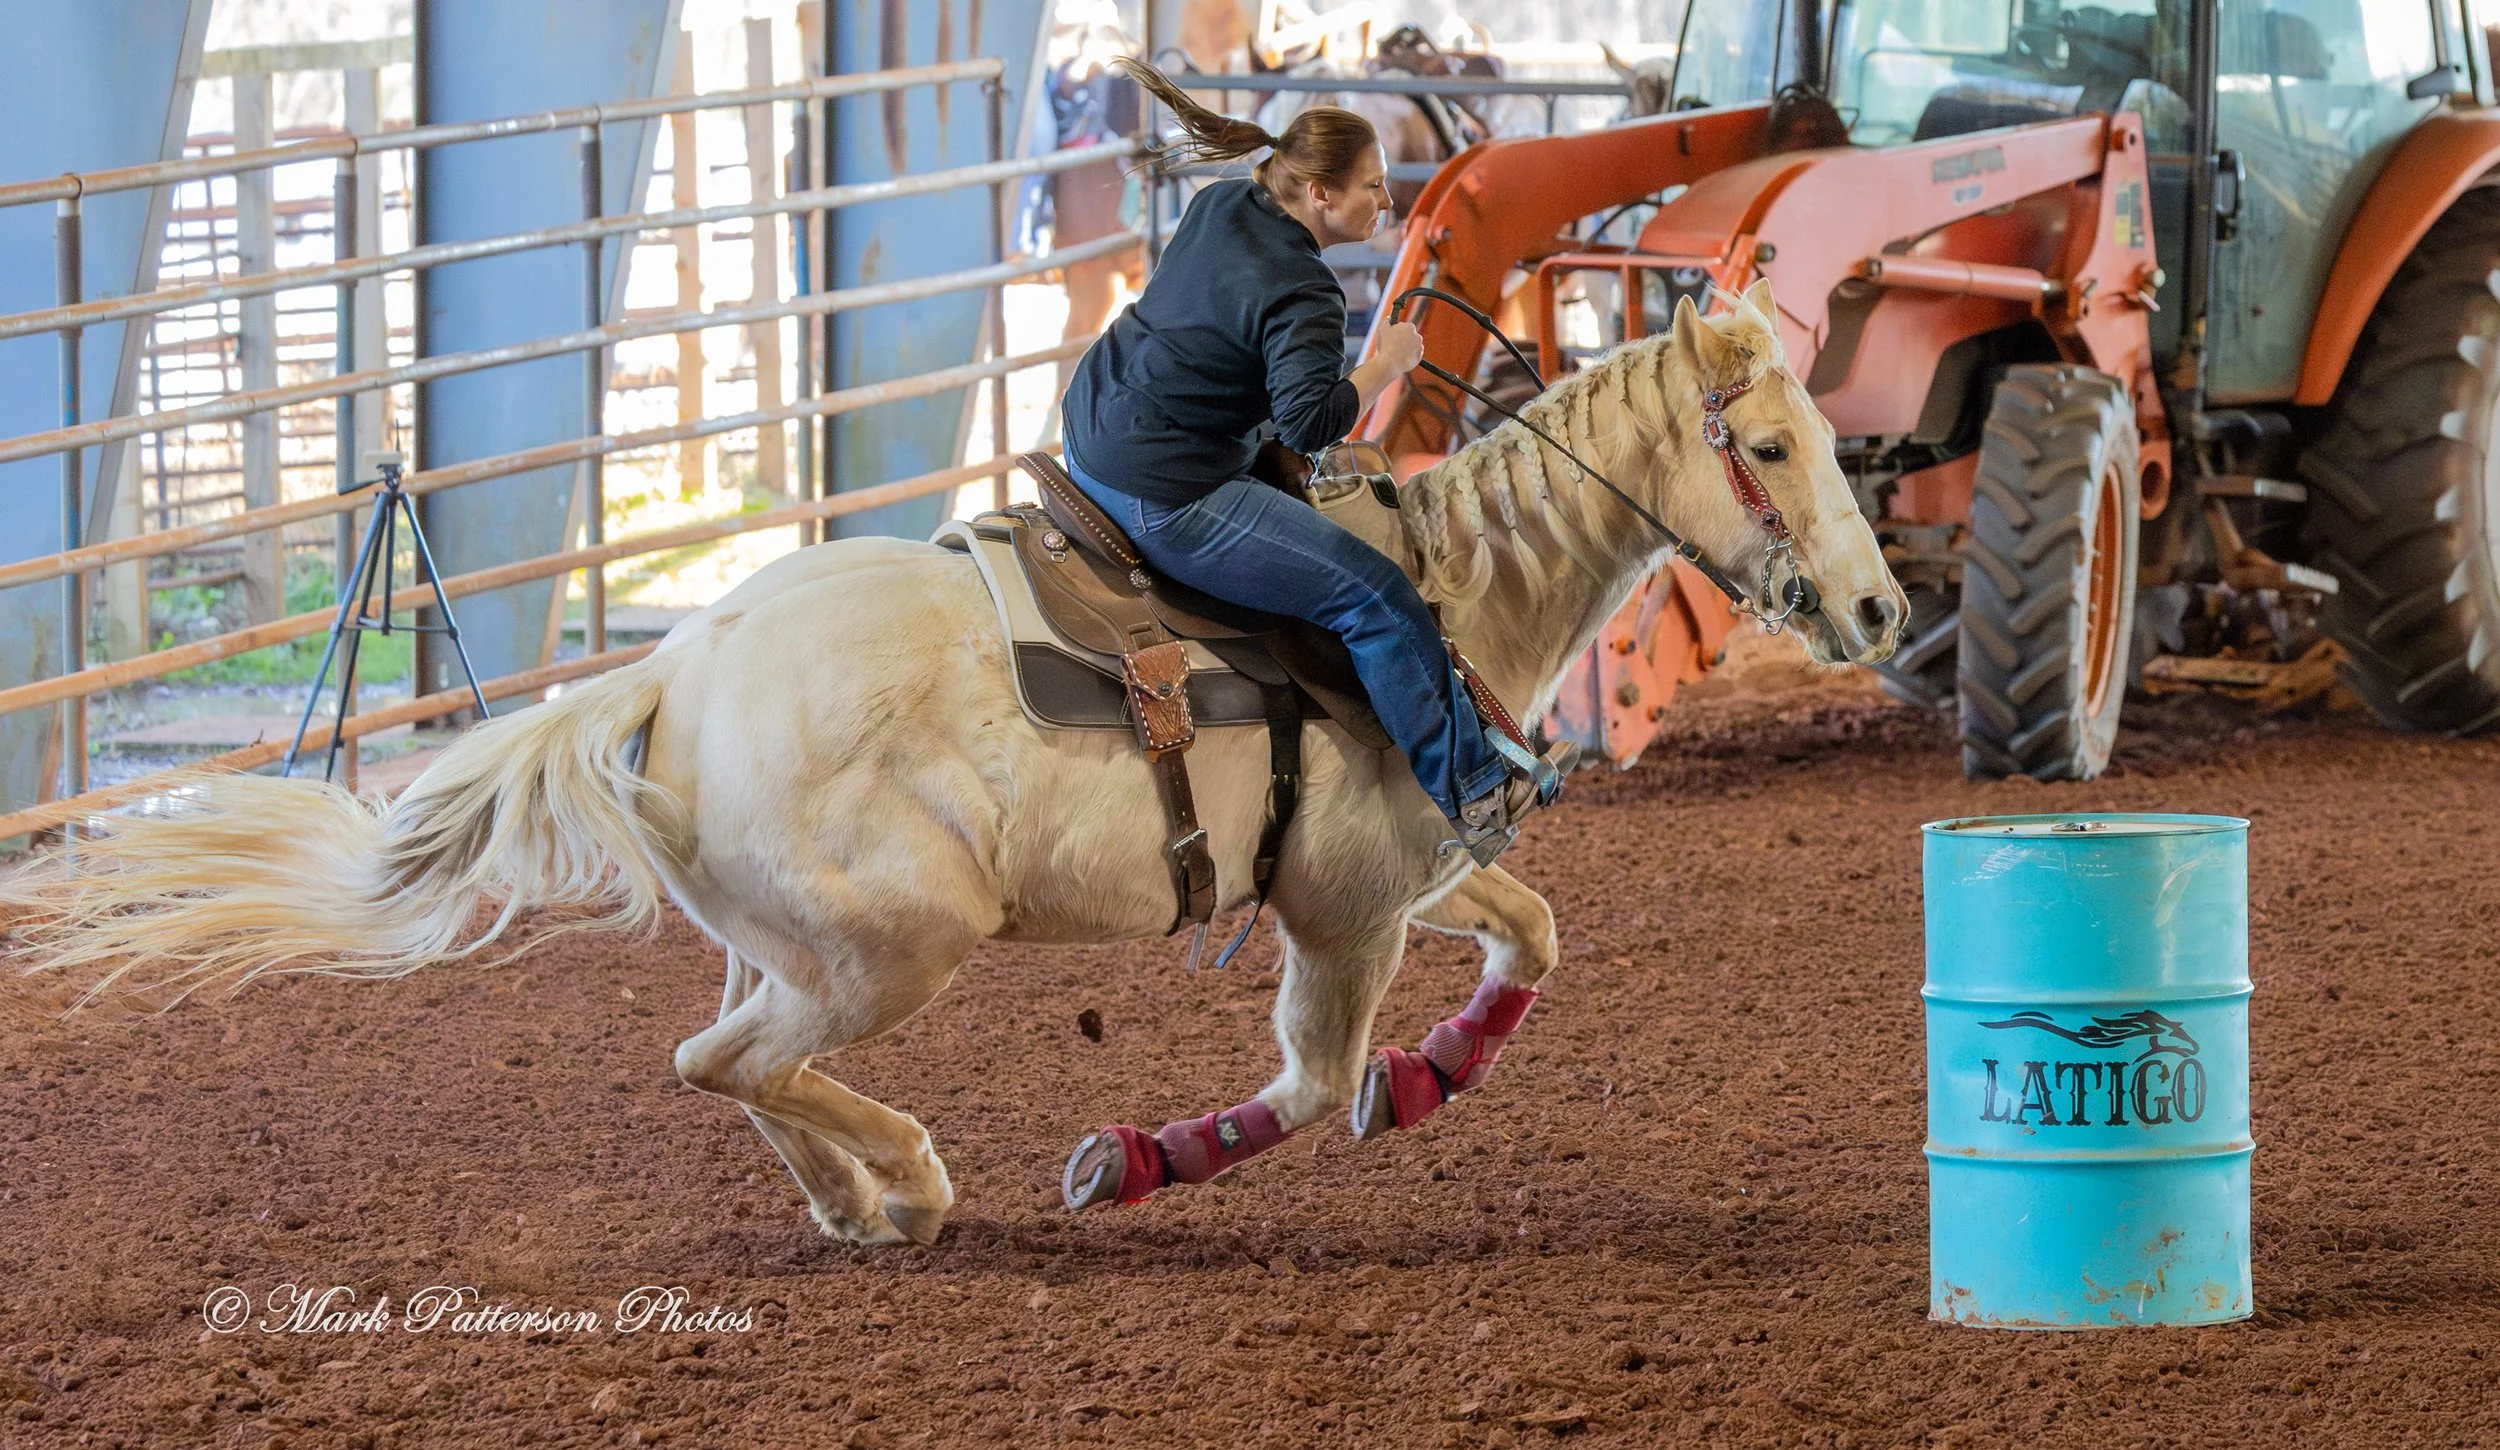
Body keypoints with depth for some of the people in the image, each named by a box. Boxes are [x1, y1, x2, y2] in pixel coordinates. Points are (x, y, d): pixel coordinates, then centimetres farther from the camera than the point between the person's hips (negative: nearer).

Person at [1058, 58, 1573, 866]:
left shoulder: (1220, 208, 5)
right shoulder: (1300, 296, -22)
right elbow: (1311, 420, -35)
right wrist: (1388, 364, -22)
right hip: (1163, 499, -10)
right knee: (1375, 596, -7)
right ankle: (1473, 791, 0)